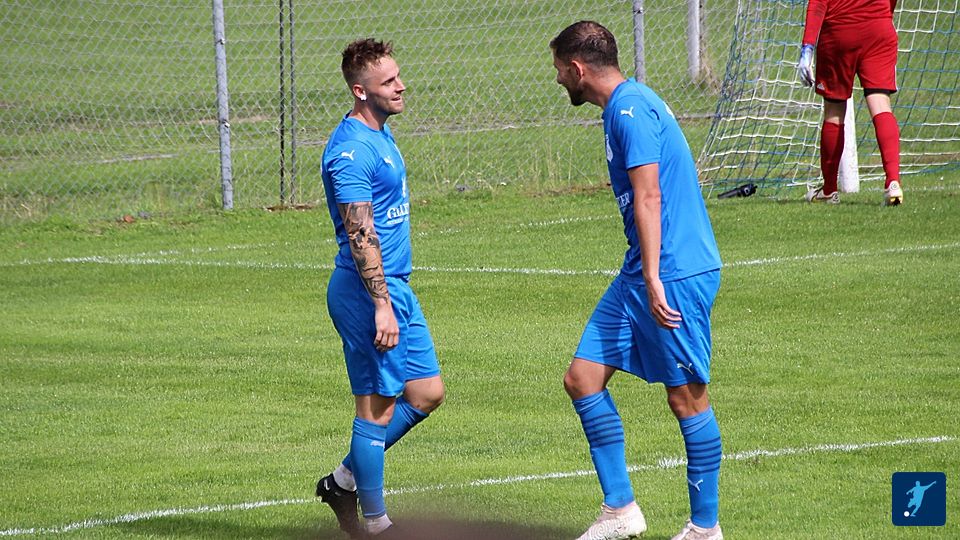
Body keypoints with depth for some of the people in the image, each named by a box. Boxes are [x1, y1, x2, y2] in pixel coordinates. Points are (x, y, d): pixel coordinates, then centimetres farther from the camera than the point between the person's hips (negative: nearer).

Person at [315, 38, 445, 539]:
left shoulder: (380, 134, 13)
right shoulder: (351, 151, -18)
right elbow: (361, 235, -22)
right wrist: (382, 305, -25)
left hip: (396, 287, 10)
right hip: (367, 291, -10)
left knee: (426, 393, 11)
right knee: (378, 404, -4)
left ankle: (346, 479, 21)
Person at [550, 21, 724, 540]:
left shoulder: (631, 109, -15)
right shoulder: (624, 106, 16)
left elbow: (648, 196, -22)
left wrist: (653, 277, -26)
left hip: (674, 275, -10)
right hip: (641, 274, 10)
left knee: (687, 397, -1)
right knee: (582, 378, 6)